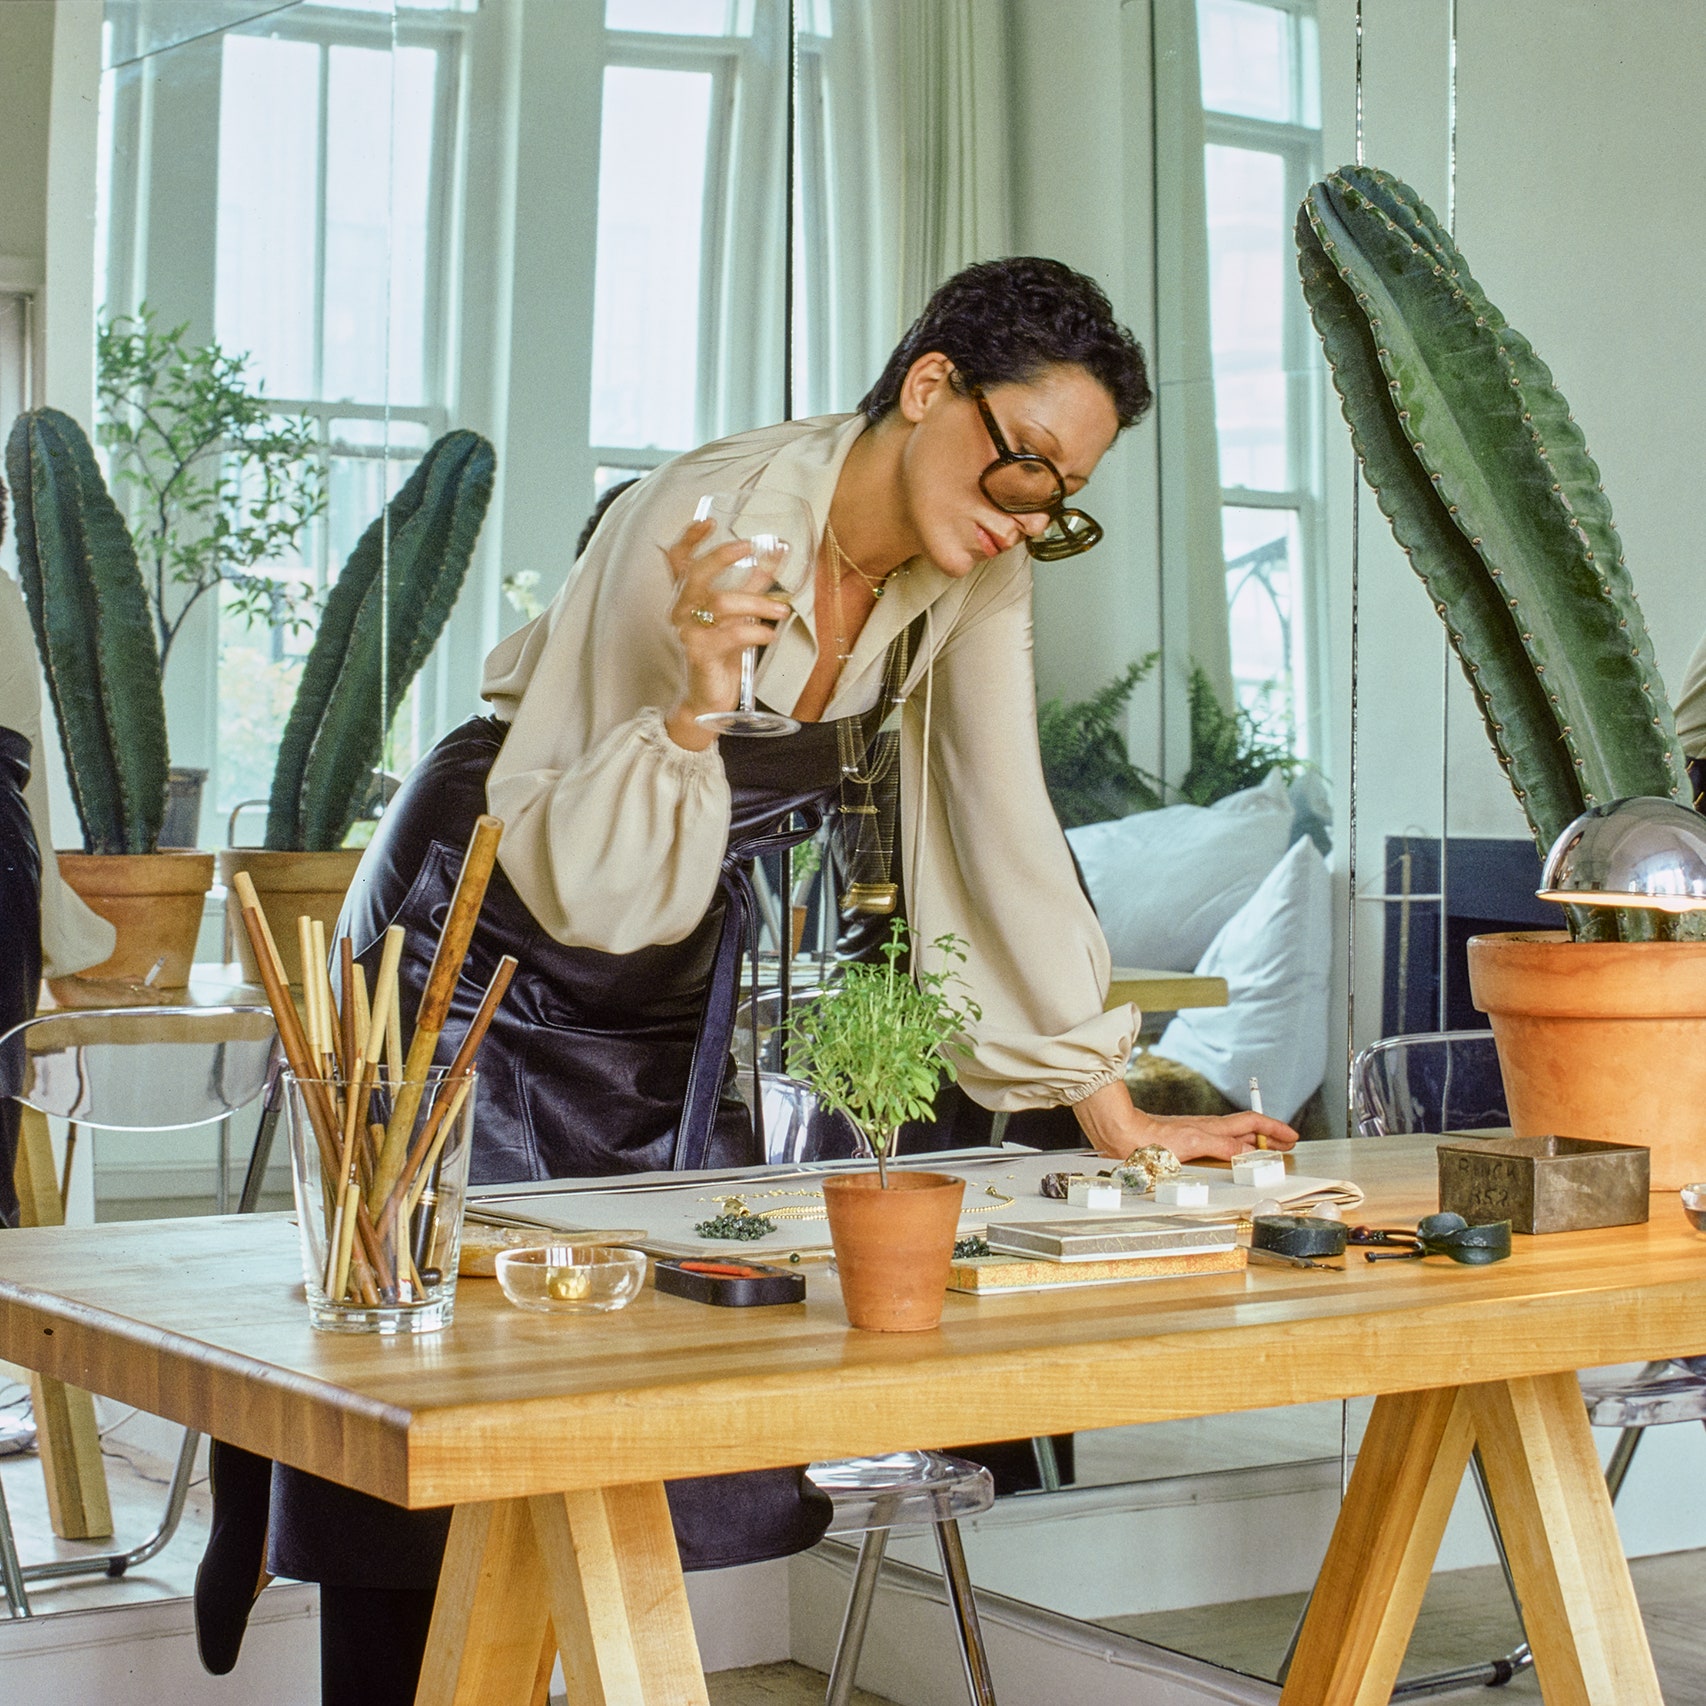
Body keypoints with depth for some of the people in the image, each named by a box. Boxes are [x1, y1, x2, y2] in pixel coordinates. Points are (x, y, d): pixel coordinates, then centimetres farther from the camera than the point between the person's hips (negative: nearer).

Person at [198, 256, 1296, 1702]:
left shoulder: (978, 570, -12)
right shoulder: (709, 520, -29)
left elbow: (1006, 831, -8)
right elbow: (584, 882, -29)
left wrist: (1113, 1111, -11)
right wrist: (697, 701, -47)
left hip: (673, 980, 6)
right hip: (482, 935, -6)